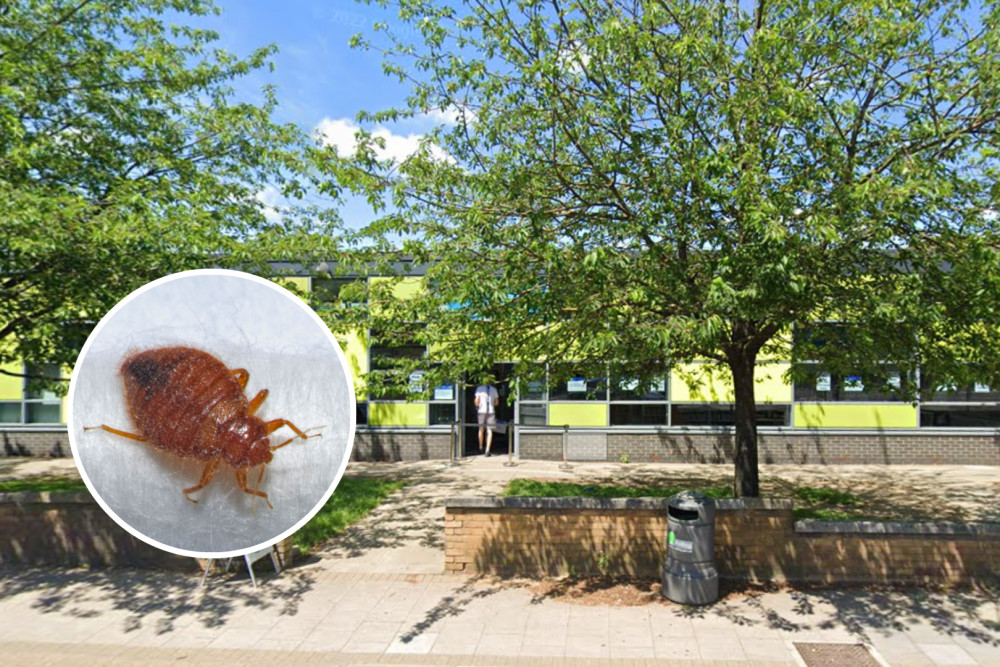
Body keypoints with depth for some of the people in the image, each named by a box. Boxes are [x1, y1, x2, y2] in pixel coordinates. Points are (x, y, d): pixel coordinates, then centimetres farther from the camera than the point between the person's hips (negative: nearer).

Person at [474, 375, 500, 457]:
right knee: (489, 431, -1)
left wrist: (477, 406, 13)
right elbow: (496, 402, 9)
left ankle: (480, 447, 31)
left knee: (481, 429, 16)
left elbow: (476, 401, -7)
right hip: (491, 411, 0)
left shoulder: (479, 388, 0)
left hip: (481, 410, 0)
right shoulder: (494, 389, 6)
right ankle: (487, 450, -12)